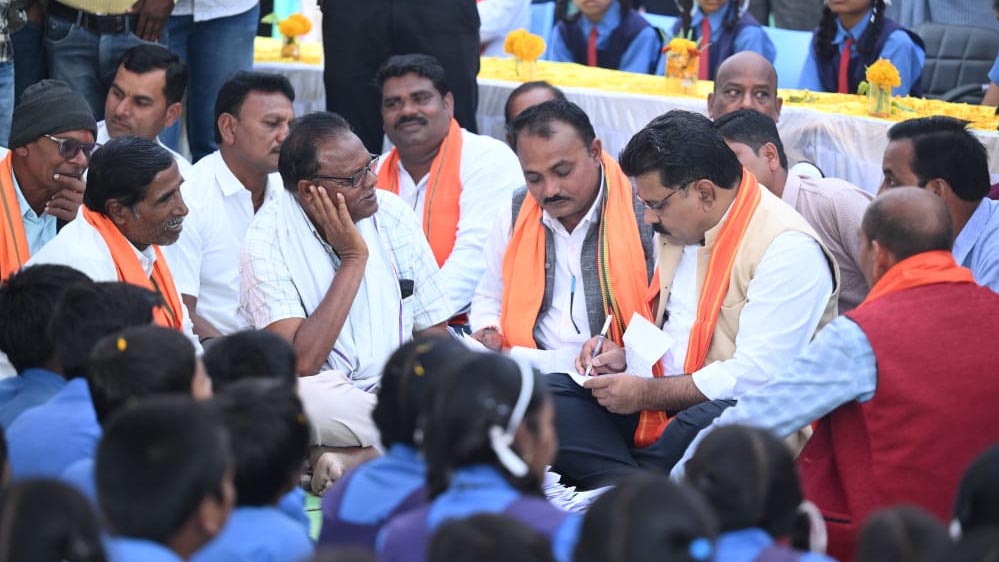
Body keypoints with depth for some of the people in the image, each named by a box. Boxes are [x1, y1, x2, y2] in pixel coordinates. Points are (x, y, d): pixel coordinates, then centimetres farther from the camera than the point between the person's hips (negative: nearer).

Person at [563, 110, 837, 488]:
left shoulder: (790, 250, -16)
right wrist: (627, 357, 8)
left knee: (708, 424, -42)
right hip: (666, 408, 8)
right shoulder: (680, 229, 13)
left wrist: (646, 393, -15)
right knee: (548, 394, -14)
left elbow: (755, 376, -21)